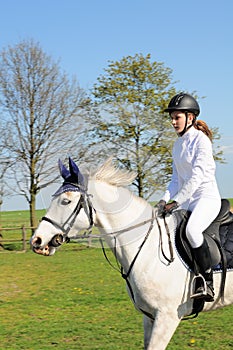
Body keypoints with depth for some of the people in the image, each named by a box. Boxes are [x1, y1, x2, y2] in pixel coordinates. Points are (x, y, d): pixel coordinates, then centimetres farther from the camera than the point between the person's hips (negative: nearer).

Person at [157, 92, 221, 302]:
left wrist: (176, 201, -22)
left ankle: (208, 285, -25)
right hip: (186, 201, 9)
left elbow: (197, 177, -19)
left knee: (191, 230, -35)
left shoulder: (201, 140, -10)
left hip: (207, 197, -9)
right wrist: (165, 200, 0)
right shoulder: (178, 144, 14)